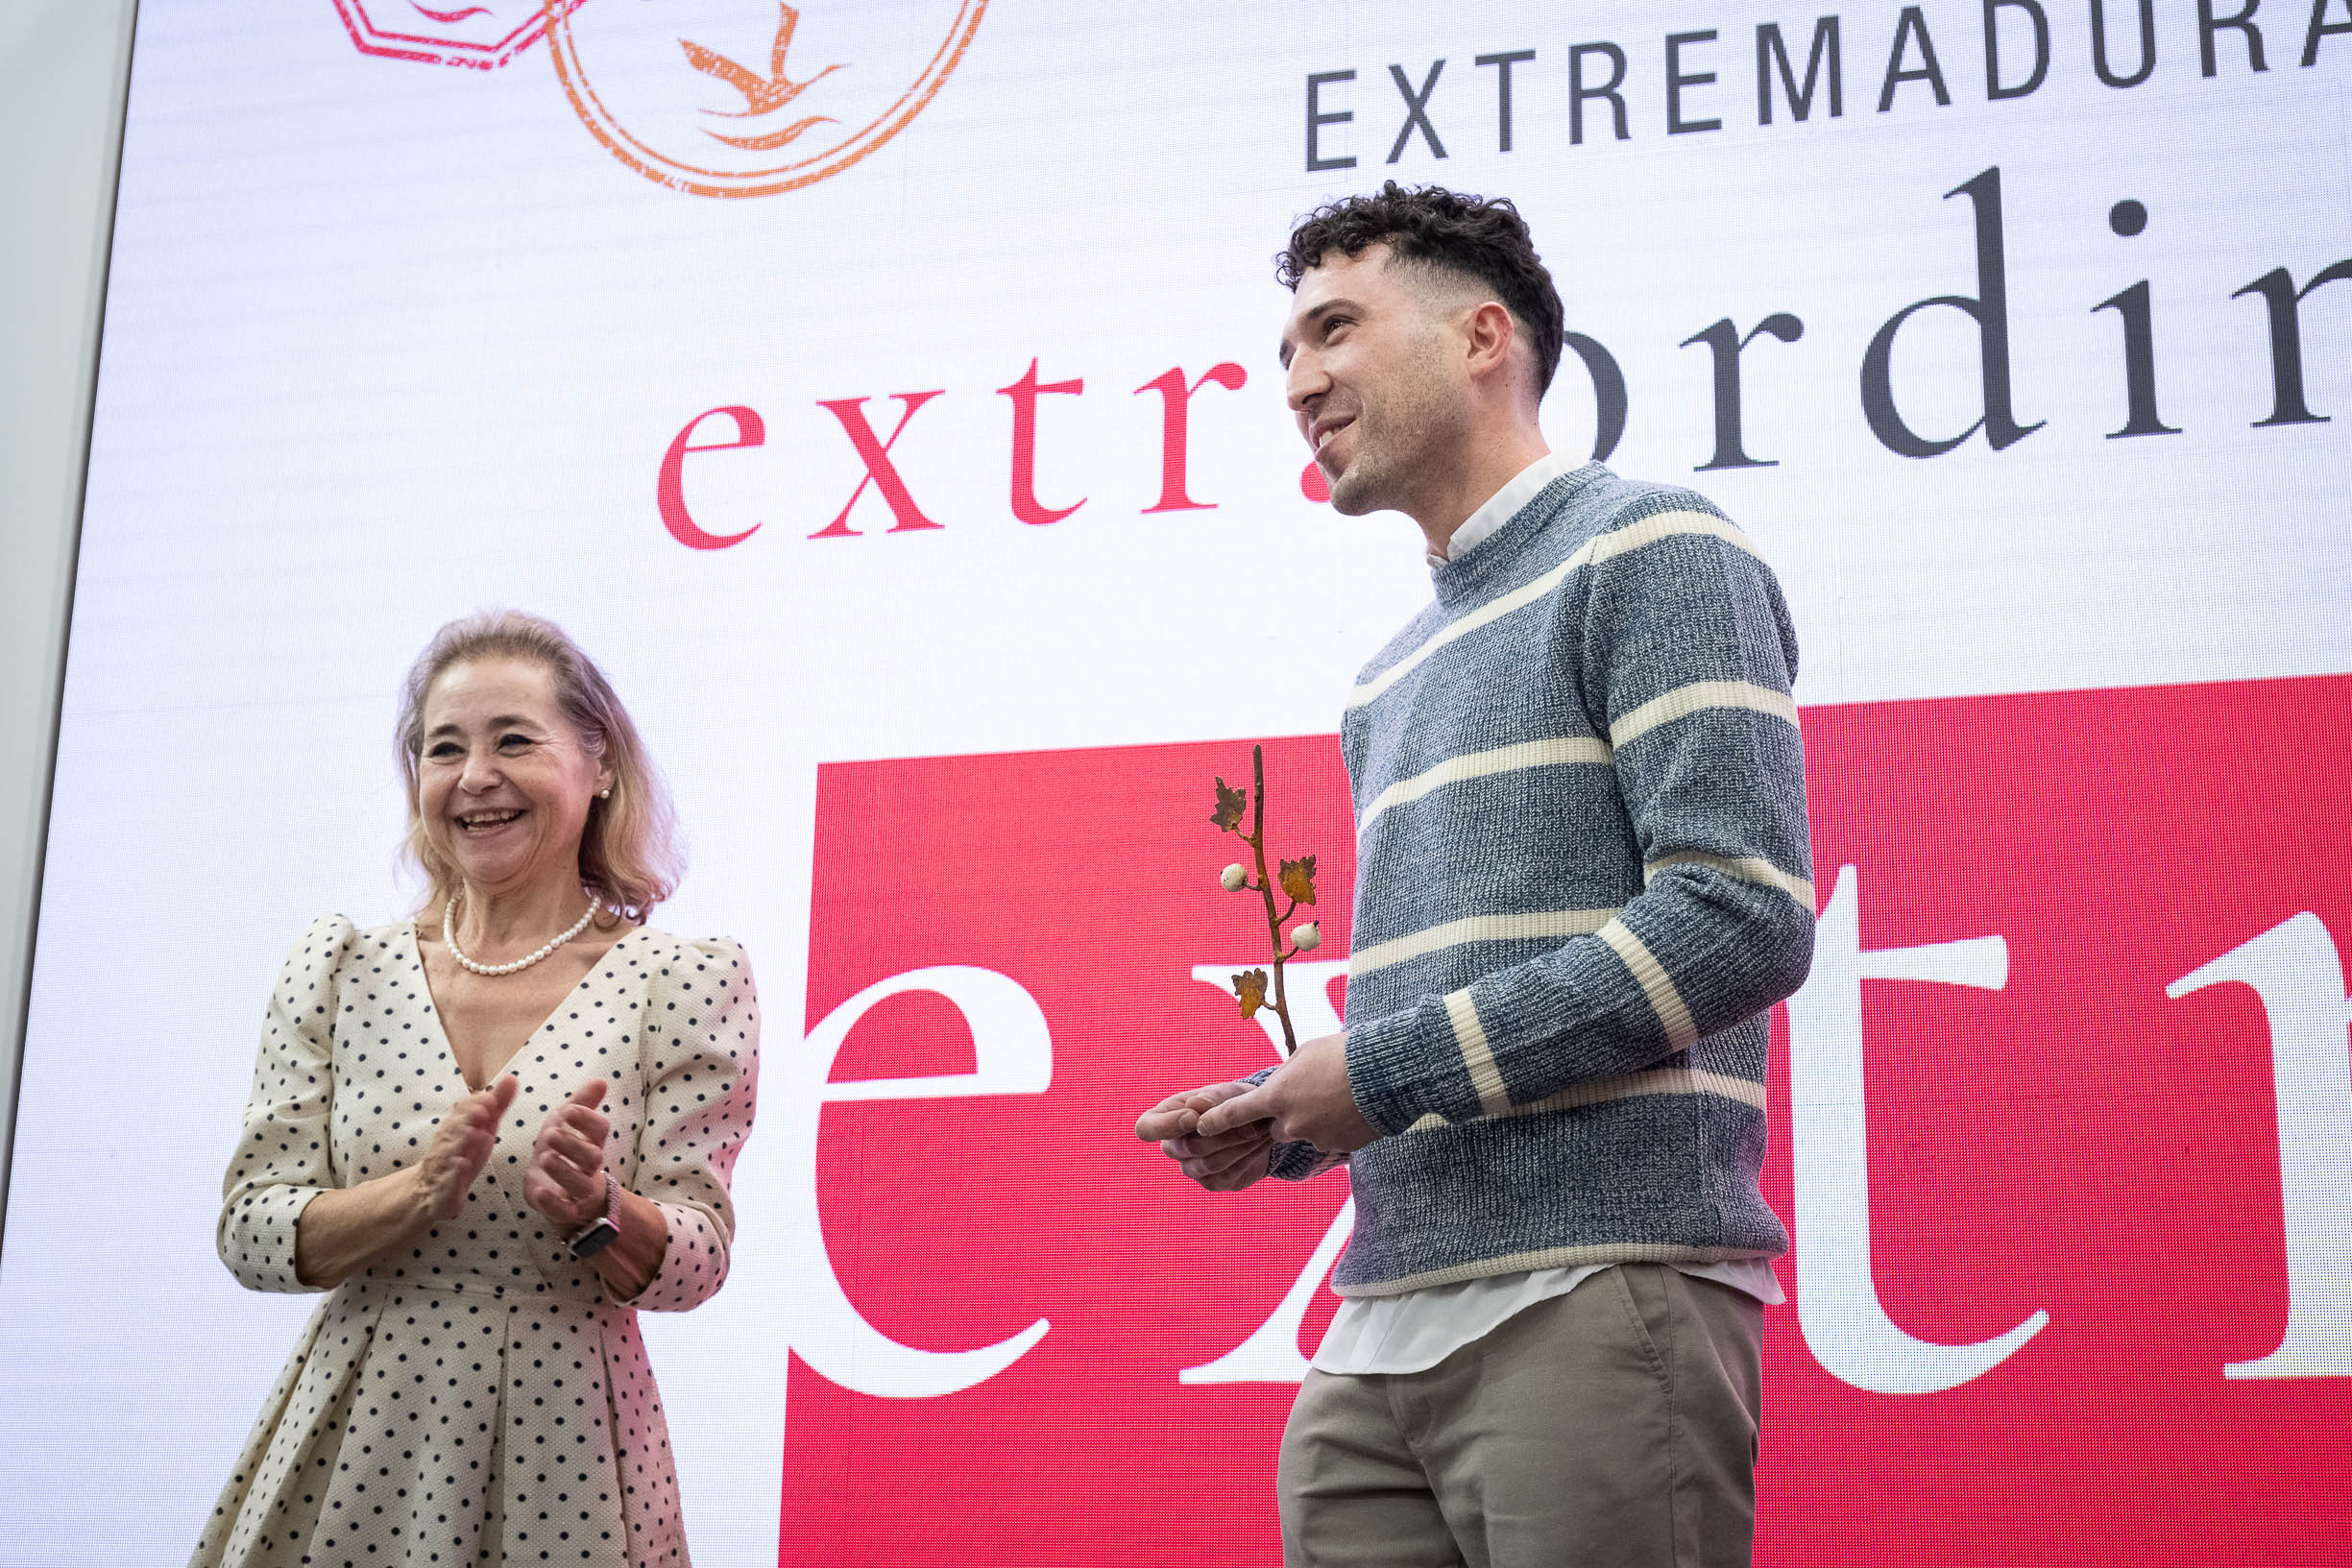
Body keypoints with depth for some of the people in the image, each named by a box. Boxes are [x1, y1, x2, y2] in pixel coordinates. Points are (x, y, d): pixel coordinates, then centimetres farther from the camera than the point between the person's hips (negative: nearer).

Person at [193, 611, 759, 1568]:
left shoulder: (687, 982, -4)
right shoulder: (339, 967, 3)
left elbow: (695, 1265, -6)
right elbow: (248, 1235, -2)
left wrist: (591, 1209, -25)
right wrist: (419, 1189, -19)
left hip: (567, 1457, -2)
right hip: (351, 1457, 2)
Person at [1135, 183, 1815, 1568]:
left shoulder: (1653, 553, -1)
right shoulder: (1392, 680, 23)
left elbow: (1745, 920, -14)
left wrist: (1387, 1068, -12)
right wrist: (1284, 1121, 7)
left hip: (1596, 1297, -7)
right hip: (1380, 1332, 7)